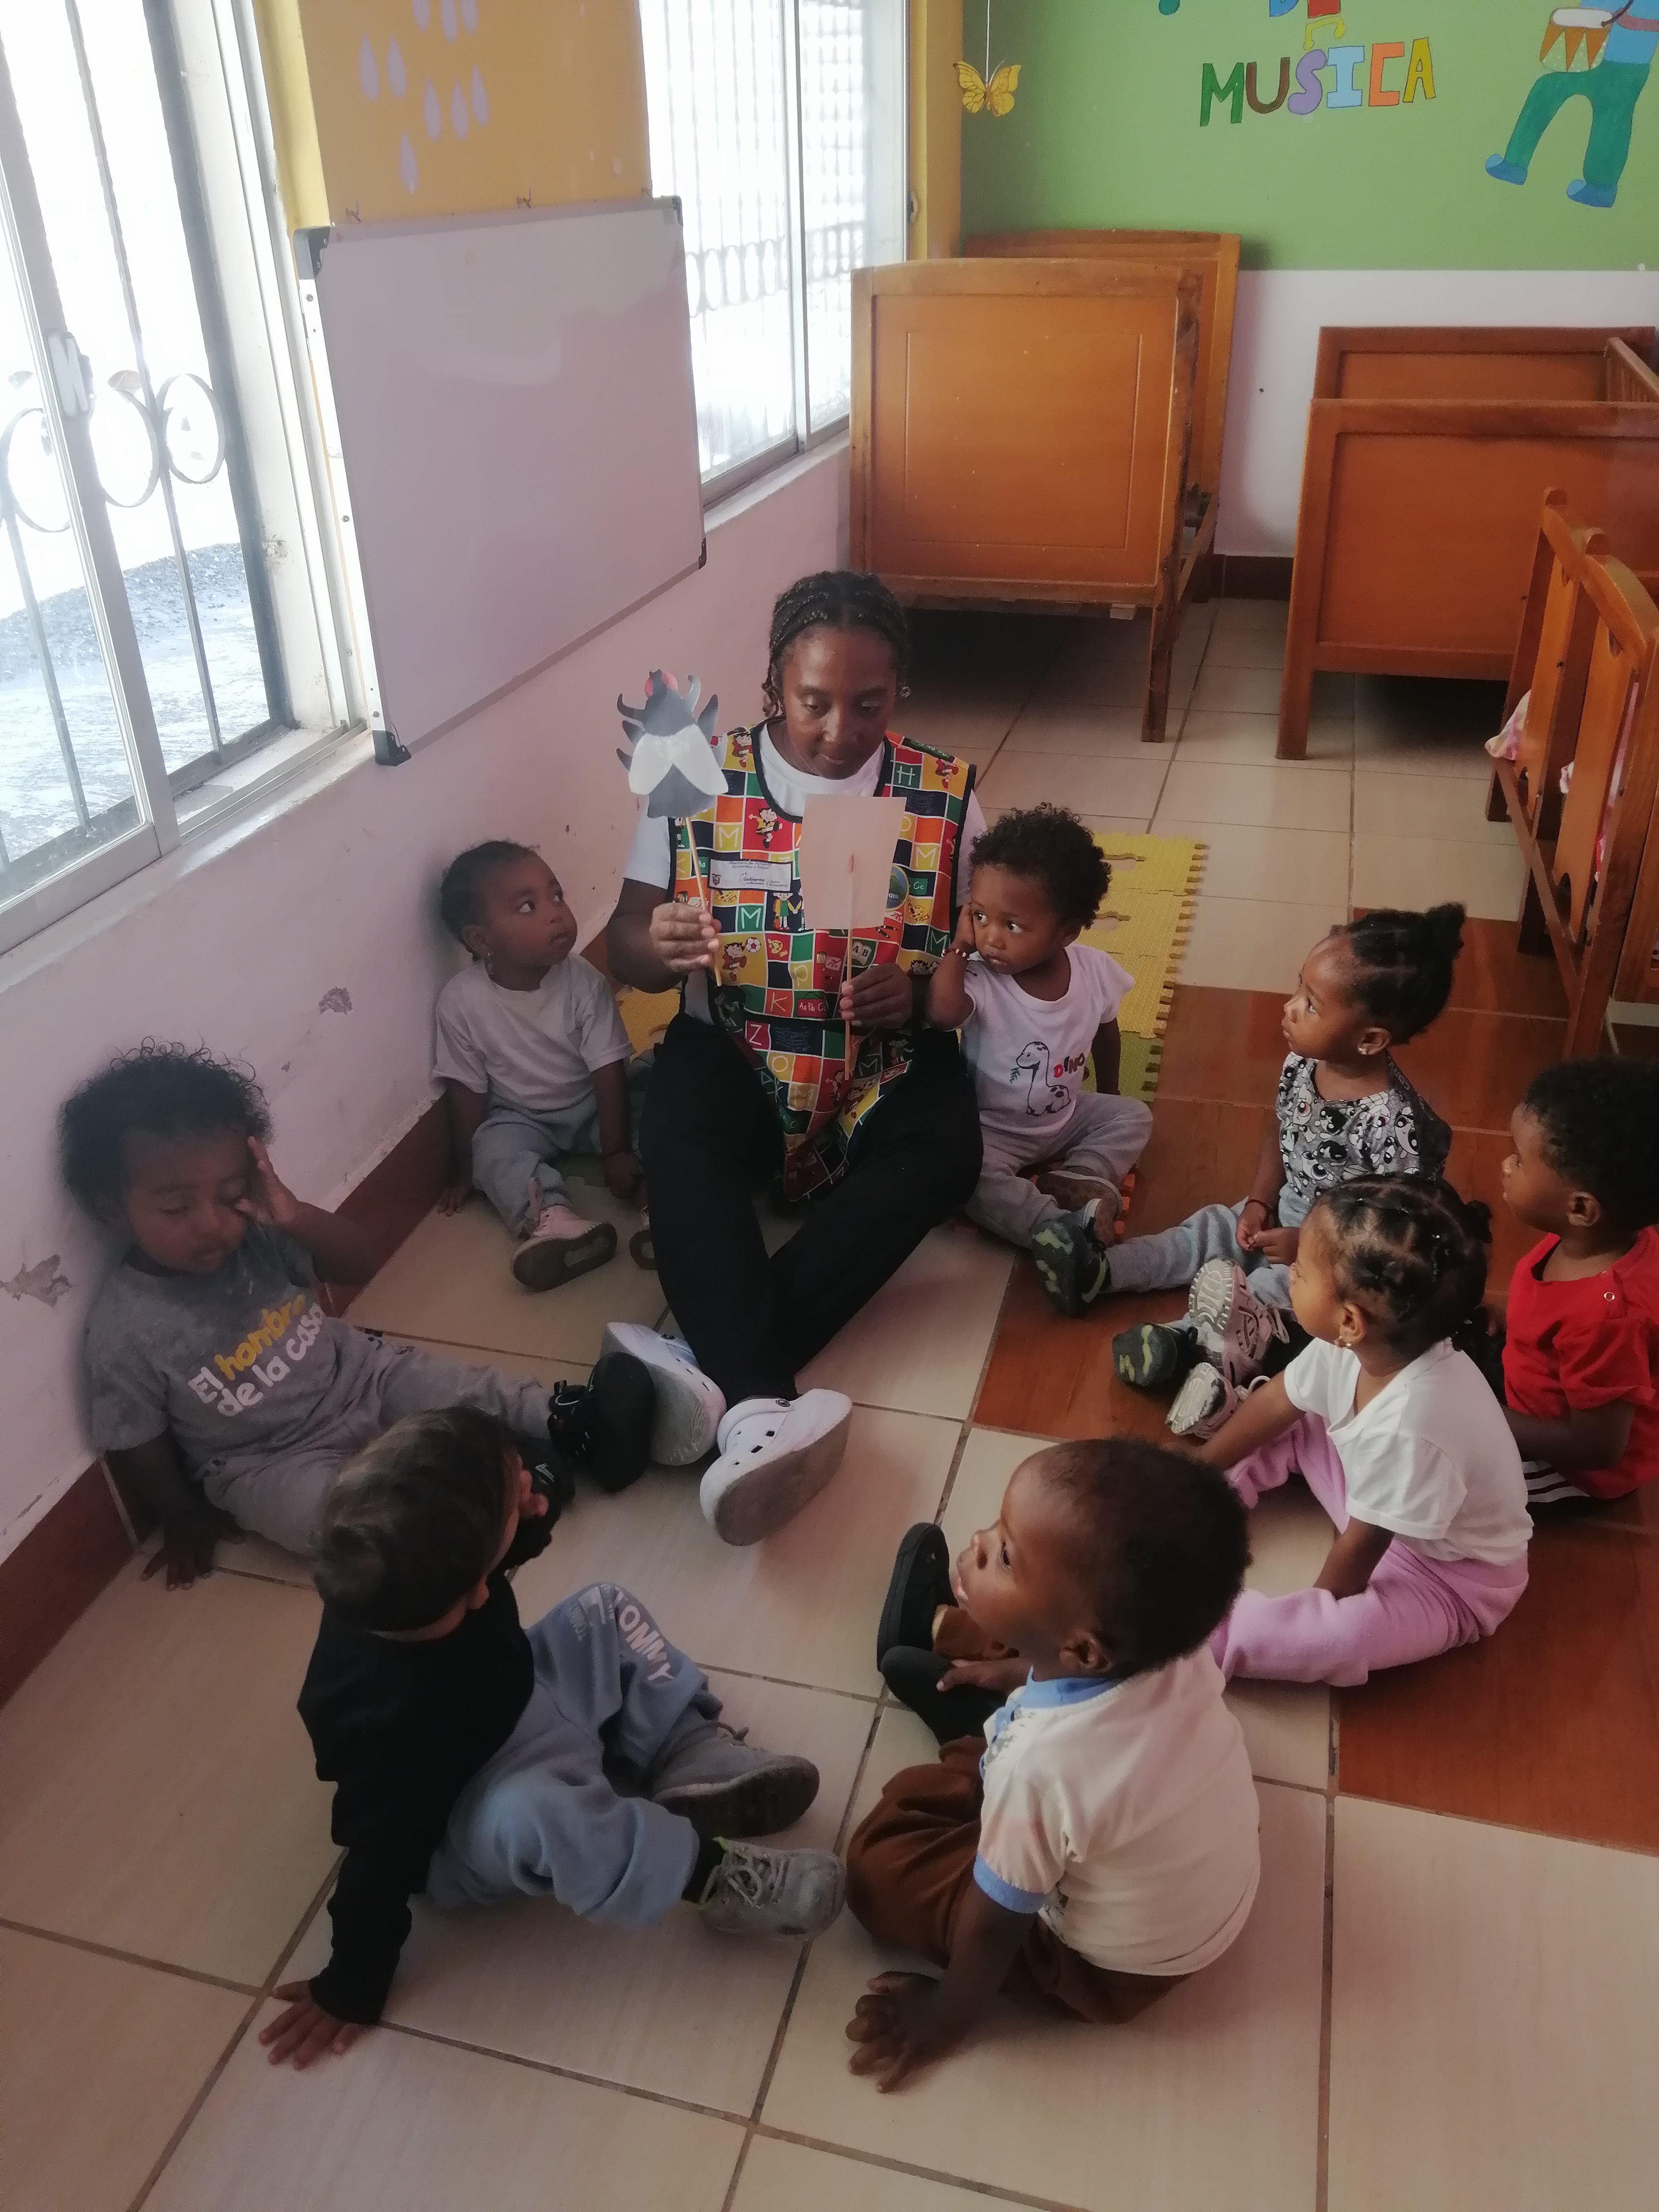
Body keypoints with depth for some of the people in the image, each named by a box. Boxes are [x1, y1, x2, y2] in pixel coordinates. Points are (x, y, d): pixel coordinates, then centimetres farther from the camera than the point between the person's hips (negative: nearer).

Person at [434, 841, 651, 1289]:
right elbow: (465, 1088, -11)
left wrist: (616, 1151, -22)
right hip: (520, 1117, -1)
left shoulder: (584, 982, -20)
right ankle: (550, 1220, -51)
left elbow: (608, 1070, -18)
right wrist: (464, 1169, -5)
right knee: (494, 1150, -29)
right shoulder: (461, 1000, -21)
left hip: (591, 1103, 1)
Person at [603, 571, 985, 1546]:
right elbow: (624, 945, -2)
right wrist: (661, 945, -27)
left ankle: (712, 1365, -35)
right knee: (676, 1139, -33)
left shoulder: (946, 796, 0)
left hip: (887, 1065, 1)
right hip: (738, 1055, 0)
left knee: (946, 1149, -31)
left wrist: (920, 991, -19)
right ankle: (756, 1405, -43)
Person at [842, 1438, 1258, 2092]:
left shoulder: (1040, 1767, -41)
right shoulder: (1170, 1648, -25)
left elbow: (994, 1924, -22)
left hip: (1121, 1968, -5)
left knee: (880, 1857, 0)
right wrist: (1018, 1669, 13)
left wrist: (945, 2017, -4)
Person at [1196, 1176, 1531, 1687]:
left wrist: (1315, 1615, -12)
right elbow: (1275, 1402, -2)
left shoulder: (1409, 1428, -42)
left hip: (1448, 1576, -8)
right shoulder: (1356, 1343, -20)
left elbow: (1362, 1547, -27)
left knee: (1341, 1637, -33)